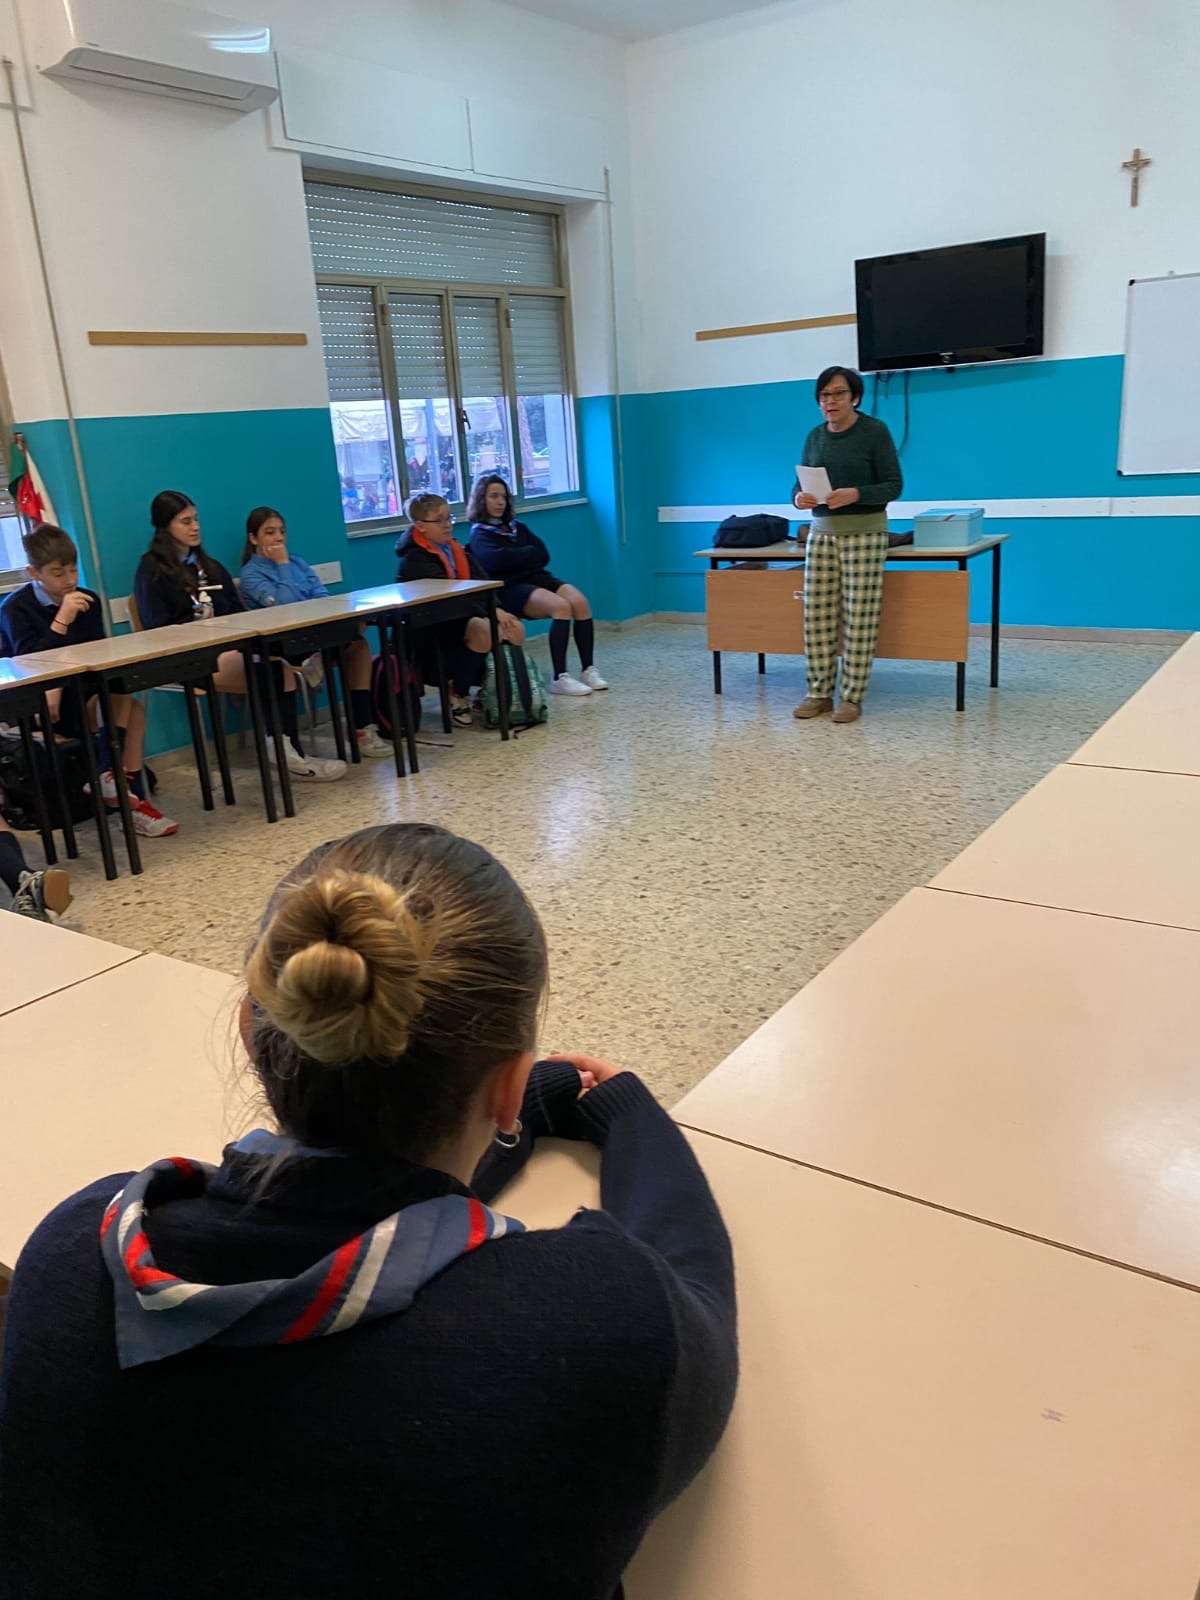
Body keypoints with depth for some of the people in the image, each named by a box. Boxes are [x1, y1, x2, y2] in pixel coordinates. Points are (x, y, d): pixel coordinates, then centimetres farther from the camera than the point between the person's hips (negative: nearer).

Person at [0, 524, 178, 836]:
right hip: (38, 706, -5)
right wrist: (61, 621, -28)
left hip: (80, 696, 6)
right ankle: (107, 775, -13)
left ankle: (134, 799, -12)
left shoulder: (88, 600, 4)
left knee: (133, 709, -16)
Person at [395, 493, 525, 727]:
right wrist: (490, 615, -26)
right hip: (433, 628, -8)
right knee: (484, 632, -32)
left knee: (515, 629, -10)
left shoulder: (456, 549, 14)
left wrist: (497, 610, -14)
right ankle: (458, 694, -13)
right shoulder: (415, 560, -13)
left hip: (464, 614, 8)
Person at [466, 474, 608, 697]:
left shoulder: (517, 527, 25)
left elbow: (543, 555, 13)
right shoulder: (479, 533, 7)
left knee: (580, 601, -24)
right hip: (509, 587, -6)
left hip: (536, 578, 6)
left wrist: (515, 556, 0)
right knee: (560, 606, -32)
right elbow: (498, 559, -13)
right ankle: (560, 679, -34)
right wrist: (528, 554, 0)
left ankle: (588, 670, -23)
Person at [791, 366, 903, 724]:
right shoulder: (815, 436, 9)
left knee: (859, 619, -3)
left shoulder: (875, 431, -6)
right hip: (822, 532, 5)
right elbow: (801, 482, 10)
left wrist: (856, 494, -26)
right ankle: (819, 694, 12)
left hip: (865, 533, -5)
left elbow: (894, 485, -9)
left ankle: (852, 698, 4)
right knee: (817, 616, 2)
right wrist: (799, 498, -14)